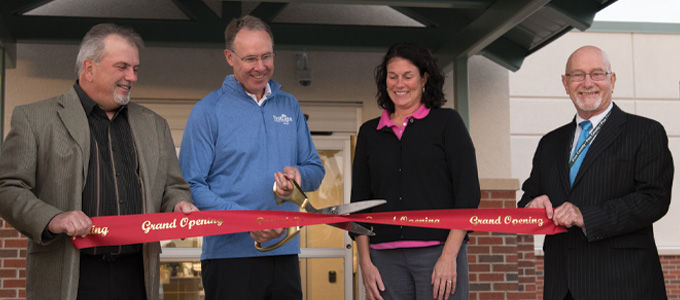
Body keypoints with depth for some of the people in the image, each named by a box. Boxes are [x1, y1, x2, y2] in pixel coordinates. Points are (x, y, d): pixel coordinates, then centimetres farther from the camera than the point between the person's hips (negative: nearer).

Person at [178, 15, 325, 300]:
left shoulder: (290, 106, 13)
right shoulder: (208, 110, -2)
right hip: (230, 254, -4)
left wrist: (299, 175, -8)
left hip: (285, 252, 5)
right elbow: (192, 186, -8)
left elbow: (316, 170, 17)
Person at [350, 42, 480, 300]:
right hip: (386, 258, 3)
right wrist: (365, 263, 4)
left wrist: (449, 256, -10)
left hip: (440, 252, -3)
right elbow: (359, 203, 14)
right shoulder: (369, 132, 15)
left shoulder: (446, 122, 5)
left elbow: (468, 194, -2)